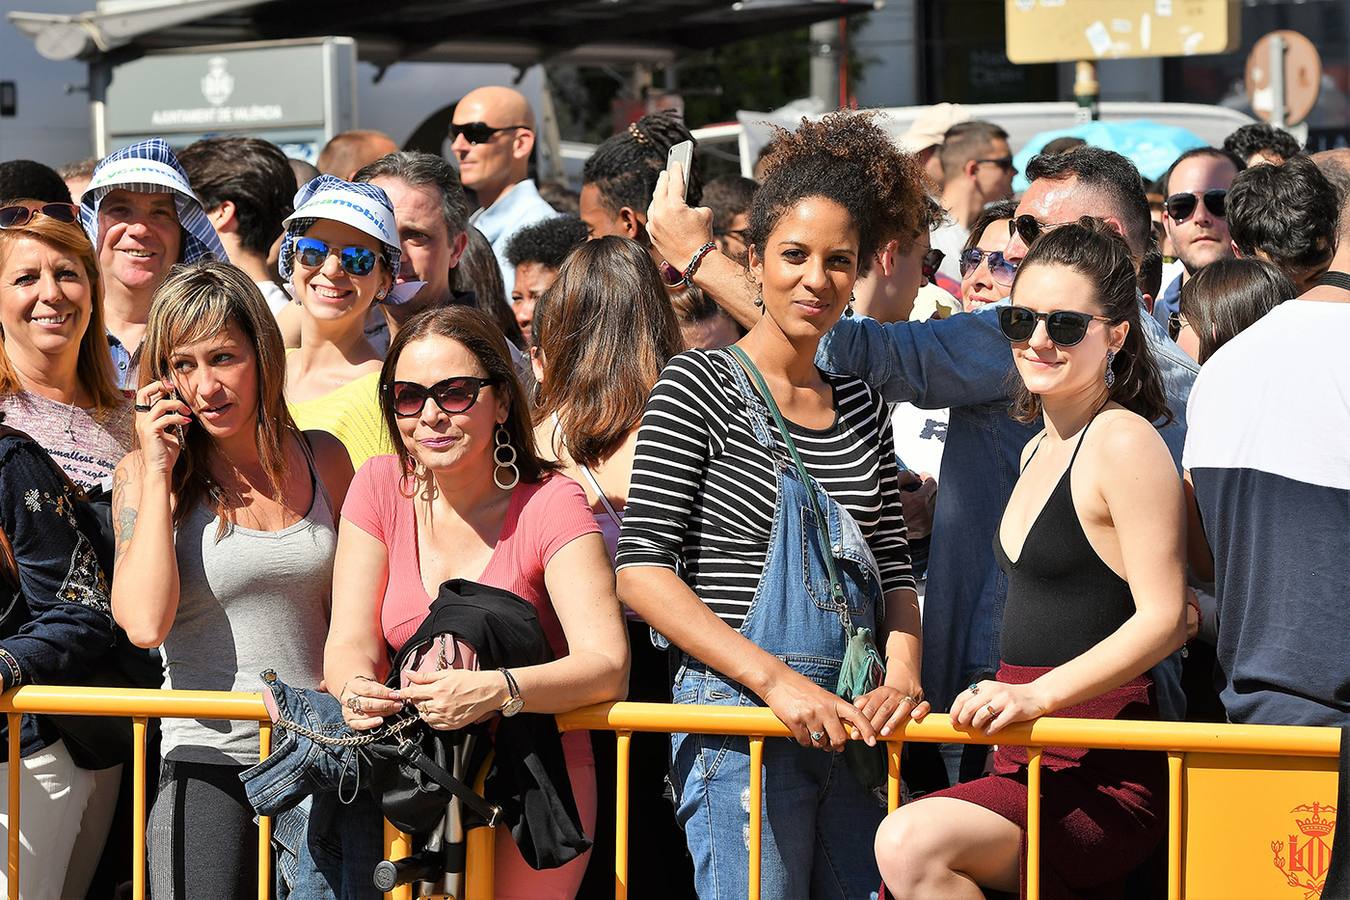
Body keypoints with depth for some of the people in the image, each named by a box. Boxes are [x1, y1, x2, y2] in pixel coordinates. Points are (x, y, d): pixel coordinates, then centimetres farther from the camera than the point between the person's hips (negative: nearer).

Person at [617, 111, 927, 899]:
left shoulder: (862, 405, 13)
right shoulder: (700, 387, -3)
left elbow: (895, 568, 16)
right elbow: (642, 568, -9)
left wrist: (903, 677, -4)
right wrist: (776, 680, -16)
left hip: (851, 725, 5)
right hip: (738, 717, -5)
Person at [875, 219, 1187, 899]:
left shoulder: (1123, 441, -10)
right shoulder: (1039, 451, 18)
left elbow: (1163, 618, -16)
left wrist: (1040, 693, -22)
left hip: (1101, 772, -9)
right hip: (1029, 763, 9)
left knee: (913, 843, -29)